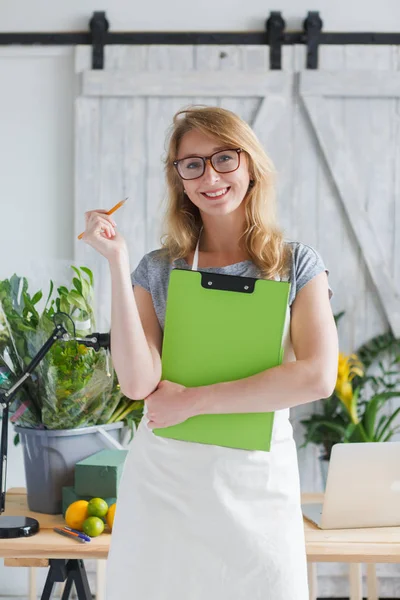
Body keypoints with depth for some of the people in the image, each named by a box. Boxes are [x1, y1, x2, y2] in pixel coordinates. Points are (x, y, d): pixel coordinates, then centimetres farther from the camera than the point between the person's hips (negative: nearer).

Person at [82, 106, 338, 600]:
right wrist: (116, 262, -13)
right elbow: (138, 382, -10)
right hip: (163, 479, 1)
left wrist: (193, 400, -14)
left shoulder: (297, 265, 1)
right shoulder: (159, 269, 2)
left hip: (259, 483, 0)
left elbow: (318, 376, -12)